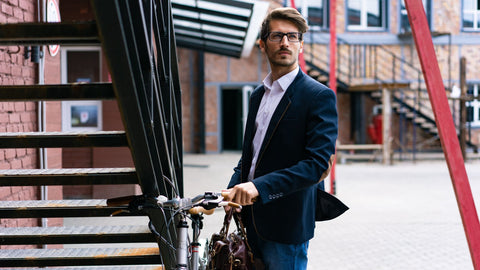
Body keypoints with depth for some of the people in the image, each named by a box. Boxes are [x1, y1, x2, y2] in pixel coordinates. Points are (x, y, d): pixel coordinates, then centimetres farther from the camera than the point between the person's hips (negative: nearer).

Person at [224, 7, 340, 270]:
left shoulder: (320, 96, -11)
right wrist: (234, 190, 0)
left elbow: (317, 164, -20)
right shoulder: (259, 94, 13)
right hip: (252, 219, 7)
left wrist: (260, 187, -29)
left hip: (287, 224, -7)